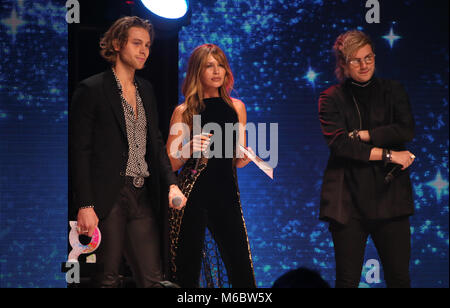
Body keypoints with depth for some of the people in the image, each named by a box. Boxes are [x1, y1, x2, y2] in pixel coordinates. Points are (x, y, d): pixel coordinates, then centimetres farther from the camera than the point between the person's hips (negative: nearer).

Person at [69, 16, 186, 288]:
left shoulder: (146, 90, 16)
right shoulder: (92, 90, -5)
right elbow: (80, 151, -8)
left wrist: (171, 184, 3)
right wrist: (85, 206, -15)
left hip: (143, 198, 6)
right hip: (108, 199, -6)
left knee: (153, 278, 2)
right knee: (107, 278, -1)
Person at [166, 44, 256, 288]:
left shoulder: (236, 107, 12)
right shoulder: (184, 112, 3)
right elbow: (169, 164, 1)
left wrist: (244, 157, -3)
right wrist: (189, 149, -16)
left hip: (226, 194, 3)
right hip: (193, 196, -3)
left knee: (241, 268, -3)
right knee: (188, 268, -3)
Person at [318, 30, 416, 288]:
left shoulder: (393, 91, 11)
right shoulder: (331, 99, 6)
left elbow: (407, 130, -6)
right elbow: (338, 144, -9)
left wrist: (360, 135, -9)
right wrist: (387, 154, -12)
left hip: (389, 196, 1)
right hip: (349, 197, -1)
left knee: (399, 277, 0)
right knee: (348, 280, 0)